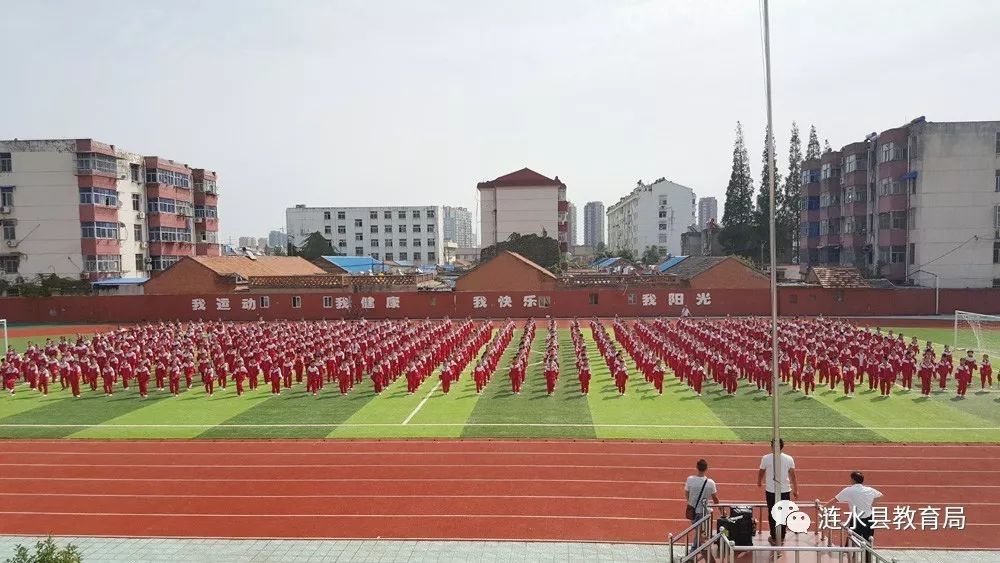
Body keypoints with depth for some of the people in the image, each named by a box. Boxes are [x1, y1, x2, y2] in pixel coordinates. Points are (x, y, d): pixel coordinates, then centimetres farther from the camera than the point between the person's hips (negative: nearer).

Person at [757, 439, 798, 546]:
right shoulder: (789, 459, -5)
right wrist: (795, 490, 11)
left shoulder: (766, 458, -8)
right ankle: (782, 538, 17)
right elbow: (793, 476, 0)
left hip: (770, 491, -1)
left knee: (772, 514, 10)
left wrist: (759, 482, 25)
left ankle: (774, 538, 14)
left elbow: (761, 473, 5)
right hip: (785, 491, 1)